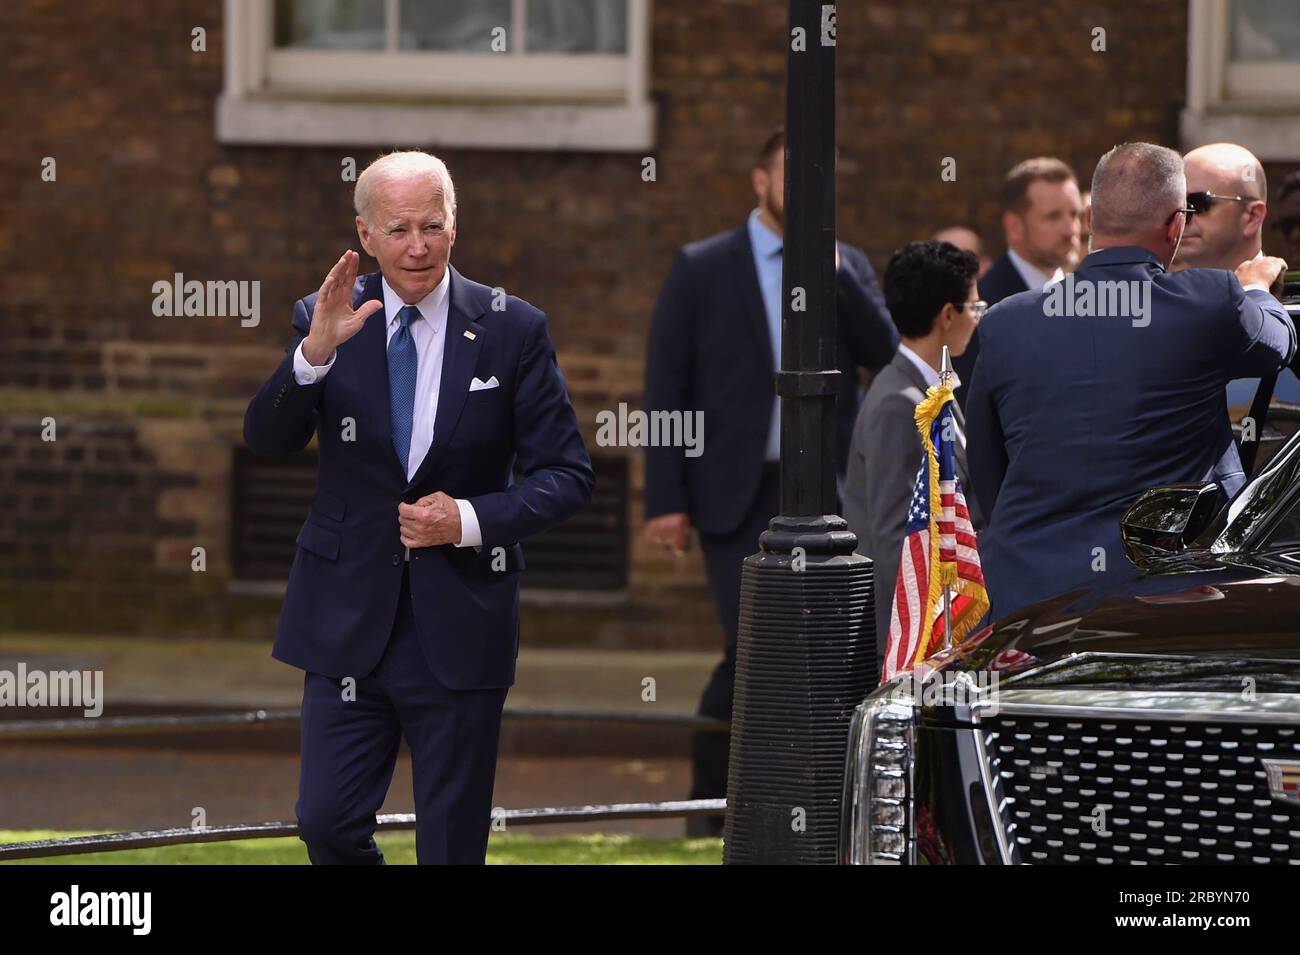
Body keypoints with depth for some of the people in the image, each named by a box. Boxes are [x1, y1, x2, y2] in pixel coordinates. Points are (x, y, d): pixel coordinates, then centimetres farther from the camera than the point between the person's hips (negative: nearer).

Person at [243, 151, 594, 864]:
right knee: (327, 820, -2)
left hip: (460, 625, -1)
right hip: (349, 620, 1)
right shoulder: (325, 319, 0)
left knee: (452, 844, 4)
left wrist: (472, 520, -15)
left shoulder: (512, 330, -2)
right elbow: (266, 439, -12)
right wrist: (316, 350, -28)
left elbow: (568, 476, 0)